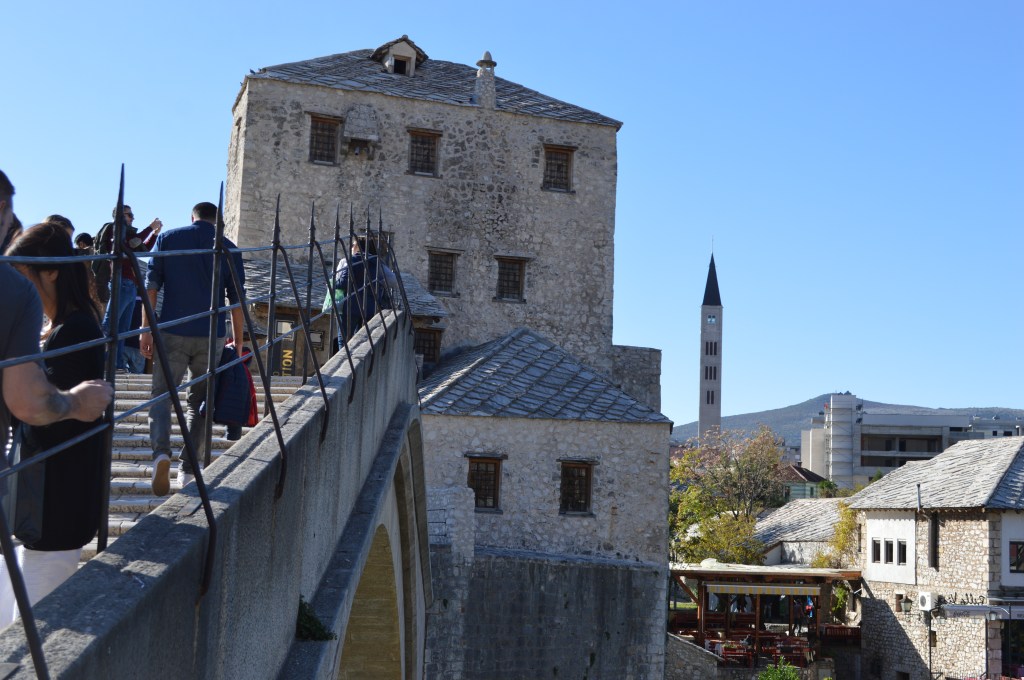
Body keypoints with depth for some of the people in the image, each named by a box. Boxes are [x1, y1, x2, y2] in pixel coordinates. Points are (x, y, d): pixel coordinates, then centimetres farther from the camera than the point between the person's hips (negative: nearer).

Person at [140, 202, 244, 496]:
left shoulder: (167, 238, 5)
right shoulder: (227, 248, 6)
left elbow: (151, 286, -1)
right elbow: (236, 299, 4)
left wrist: (146, 329, 1)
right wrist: (237, 341, 11)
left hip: (172, 332, -1)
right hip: (211, 336, 1)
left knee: (162, 394, 6)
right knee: (199, 401, 12)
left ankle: (161, 452, -20)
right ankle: (187, 470, 11)